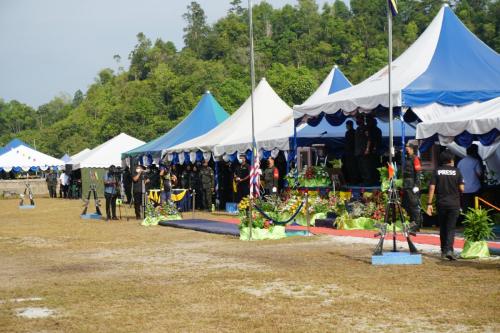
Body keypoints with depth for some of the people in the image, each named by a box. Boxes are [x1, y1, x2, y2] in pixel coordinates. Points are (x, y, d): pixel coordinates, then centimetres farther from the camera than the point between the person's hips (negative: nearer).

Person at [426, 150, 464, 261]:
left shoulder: (437, 171, 0)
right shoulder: (456, 171, -2)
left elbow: (432, 187, -5)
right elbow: (461, 189, -5)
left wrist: (429, 204, -2)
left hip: (441, 203, 2)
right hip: (454, 203, -2)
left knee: (442, 228, 14)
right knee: (451, 228, -1)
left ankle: (443, 251, 21)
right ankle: (449, 249, -18)